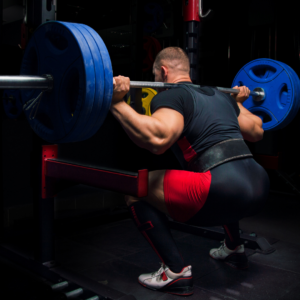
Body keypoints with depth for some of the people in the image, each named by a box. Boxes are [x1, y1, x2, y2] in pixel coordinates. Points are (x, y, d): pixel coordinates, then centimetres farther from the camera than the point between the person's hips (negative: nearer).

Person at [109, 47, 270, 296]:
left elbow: (158, 139, -21)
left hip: (228, 192, -9)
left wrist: (116, 103, -14)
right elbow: (257, 131, 34)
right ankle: (234, 250, 44)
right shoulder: (221, 95, 24)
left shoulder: (171, 96, 1)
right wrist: (238, 102, 50)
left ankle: (176, 273, 2)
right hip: (260, 185, 9)